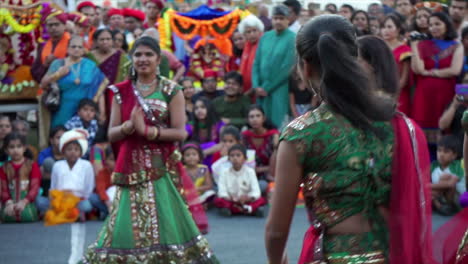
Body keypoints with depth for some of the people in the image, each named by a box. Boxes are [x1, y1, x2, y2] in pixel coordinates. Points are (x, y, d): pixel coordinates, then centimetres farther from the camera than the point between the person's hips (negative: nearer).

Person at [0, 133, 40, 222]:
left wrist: (24, 202, -21)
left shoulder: (32, 165, 6)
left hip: (27, 204, -2)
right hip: (10, 206, 2)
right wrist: (9, 203, -18)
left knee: (27, 215, -34)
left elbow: (35, 187, -3)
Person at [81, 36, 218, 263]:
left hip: (162, 167, -2)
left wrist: (146, 130, -17)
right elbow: (112, 134, 6)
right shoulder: (122, 91, 9)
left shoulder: (171, 91, 1)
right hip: (131, 167, 2)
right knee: (129, 224, 0)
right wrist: (129, 126, -14)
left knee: (164, 223, -5)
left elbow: (180, 132, -6)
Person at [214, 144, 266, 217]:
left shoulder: (250, 172, -1)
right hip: (231, 202, 0)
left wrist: (248, 197, -33)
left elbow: (256, 191, -11)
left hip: (247, 201, 0)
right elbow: (222, 191, -12)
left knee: (262, 200, -24)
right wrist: (228, 198, -34)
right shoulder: (225, 173, -1)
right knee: (218, 200, -30)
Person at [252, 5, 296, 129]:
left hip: (280, 89, -5)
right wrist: (256, 86, -4)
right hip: (262, 90, 5)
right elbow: (256, 63, 10)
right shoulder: (265, 37, 10)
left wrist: (267, 87, -10)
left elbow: (287, 68, -12)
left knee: (278, 125, -5)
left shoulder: (292, 39, -8)